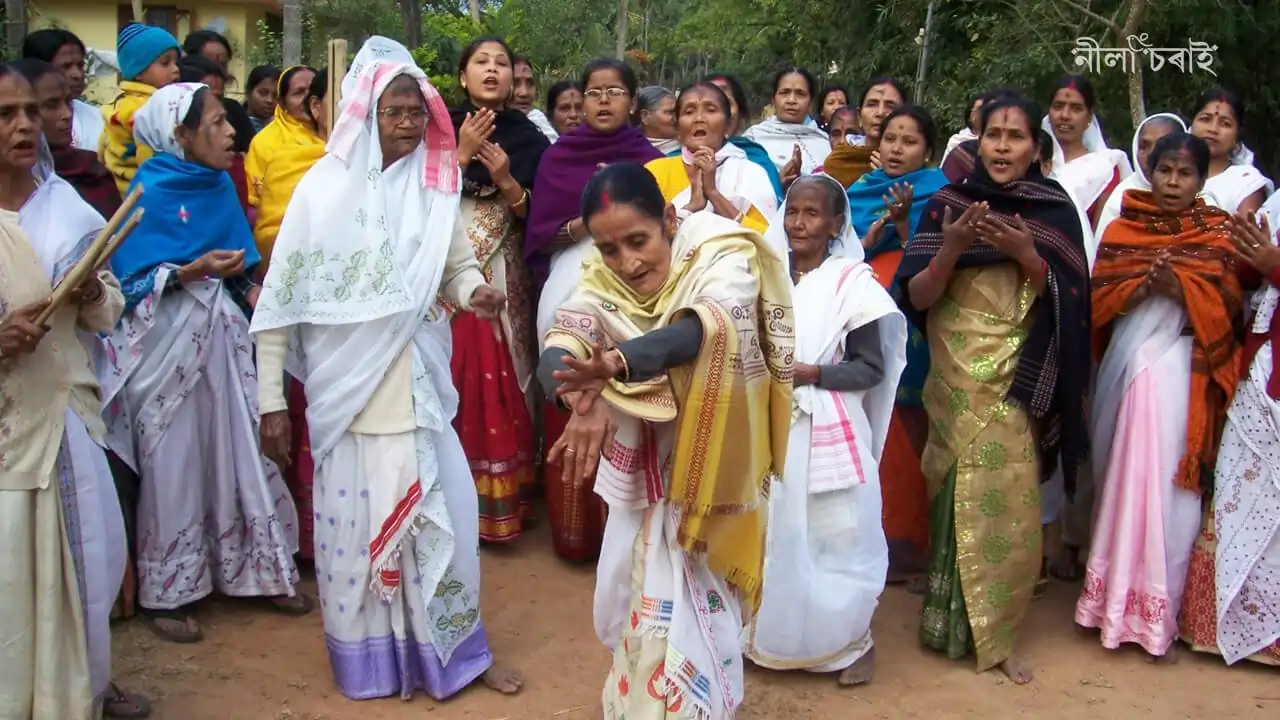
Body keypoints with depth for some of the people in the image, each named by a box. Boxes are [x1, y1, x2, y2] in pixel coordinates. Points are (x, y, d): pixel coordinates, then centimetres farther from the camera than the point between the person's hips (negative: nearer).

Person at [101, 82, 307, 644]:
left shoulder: (218, 184, 7)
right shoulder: (150, 190, -10)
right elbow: (131, 281, -11)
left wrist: (249, 289, -2)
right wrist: (193, 271, -22)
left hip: (221, 334, 5)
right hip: (168, 340, -5)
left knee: (239, 452, 8)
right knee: (173, 464, 2)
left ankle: (255, 571, 21)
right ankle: (165, 593, 16)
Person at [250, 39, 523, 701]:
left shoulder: (435, 187, 2)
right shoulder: (323, 187, -6)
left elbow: (460, 267, 11)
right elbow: (280, 297, -4)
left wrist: (475, 291, -14)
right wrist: (270, 399, -6)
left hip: (417, 386, 2)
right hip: (346, 390, -2)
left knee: (439, 515, 7)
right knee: (354, 520, 8)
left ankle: (453, 650, 26)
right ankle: (367, 662, 27)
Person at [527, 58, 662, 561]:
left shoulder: (651, 161, 8)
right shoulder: (558, 157, 9)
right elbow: (537, 238, 5)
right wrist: (582, 224, -11)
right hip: (570, 301, 1)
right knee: (570, 418, -1)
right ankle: (574, 531, 10)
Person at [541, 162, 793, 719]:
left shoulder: (722, 258, -18)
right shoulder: (603, 280, -7)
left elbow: (704, 327, -39)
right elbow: (556, 354, -23)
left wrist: (616, 364, -56)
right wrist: (585, 399, -46)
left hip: (707, 477, -4)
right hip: (640, 477, 4)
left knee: (684, 616, 0)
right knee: (632, 606, 17)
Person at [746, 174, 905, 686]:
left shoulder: (854, 282, -5)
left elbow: (871, 368, -6)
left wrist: (811, 373, -17)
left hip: (829, 434, -3)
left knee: (834, 538, 3)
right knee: (773, 536, 11)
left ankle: (851, 641, 22)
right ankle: (772, 634, 29)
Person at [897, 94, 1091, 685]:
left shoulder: (1055, 211, 3)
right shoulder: (946, 203, 2)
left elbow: (1065, 302, -1)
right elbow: (916, 297, -4)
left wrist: (1026, 254, -17)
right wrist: (952, 247, -20)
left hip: (1020, 380, 0)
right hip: (956, 376, 0)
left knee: (1009, 501, -4)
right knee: (957, 496, 2)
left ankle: (996, 632, 10)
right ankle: (950, 620, 18)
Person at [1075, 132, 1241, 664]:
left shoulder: (1216, 231, 6)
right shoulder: (1124, 224, 11)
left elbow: (1227, 303, -1)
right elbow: (1098, 292, 5)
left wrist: (1181, 286, -16)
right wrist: (1139, 284, -12)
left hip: (1181, 367, -2)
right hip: (1126, 360, 2)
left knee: (1166, 484, -4)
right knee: (1121, 477, 5)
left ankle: (1156, 614, 4)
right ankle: (1117, 599, 16)